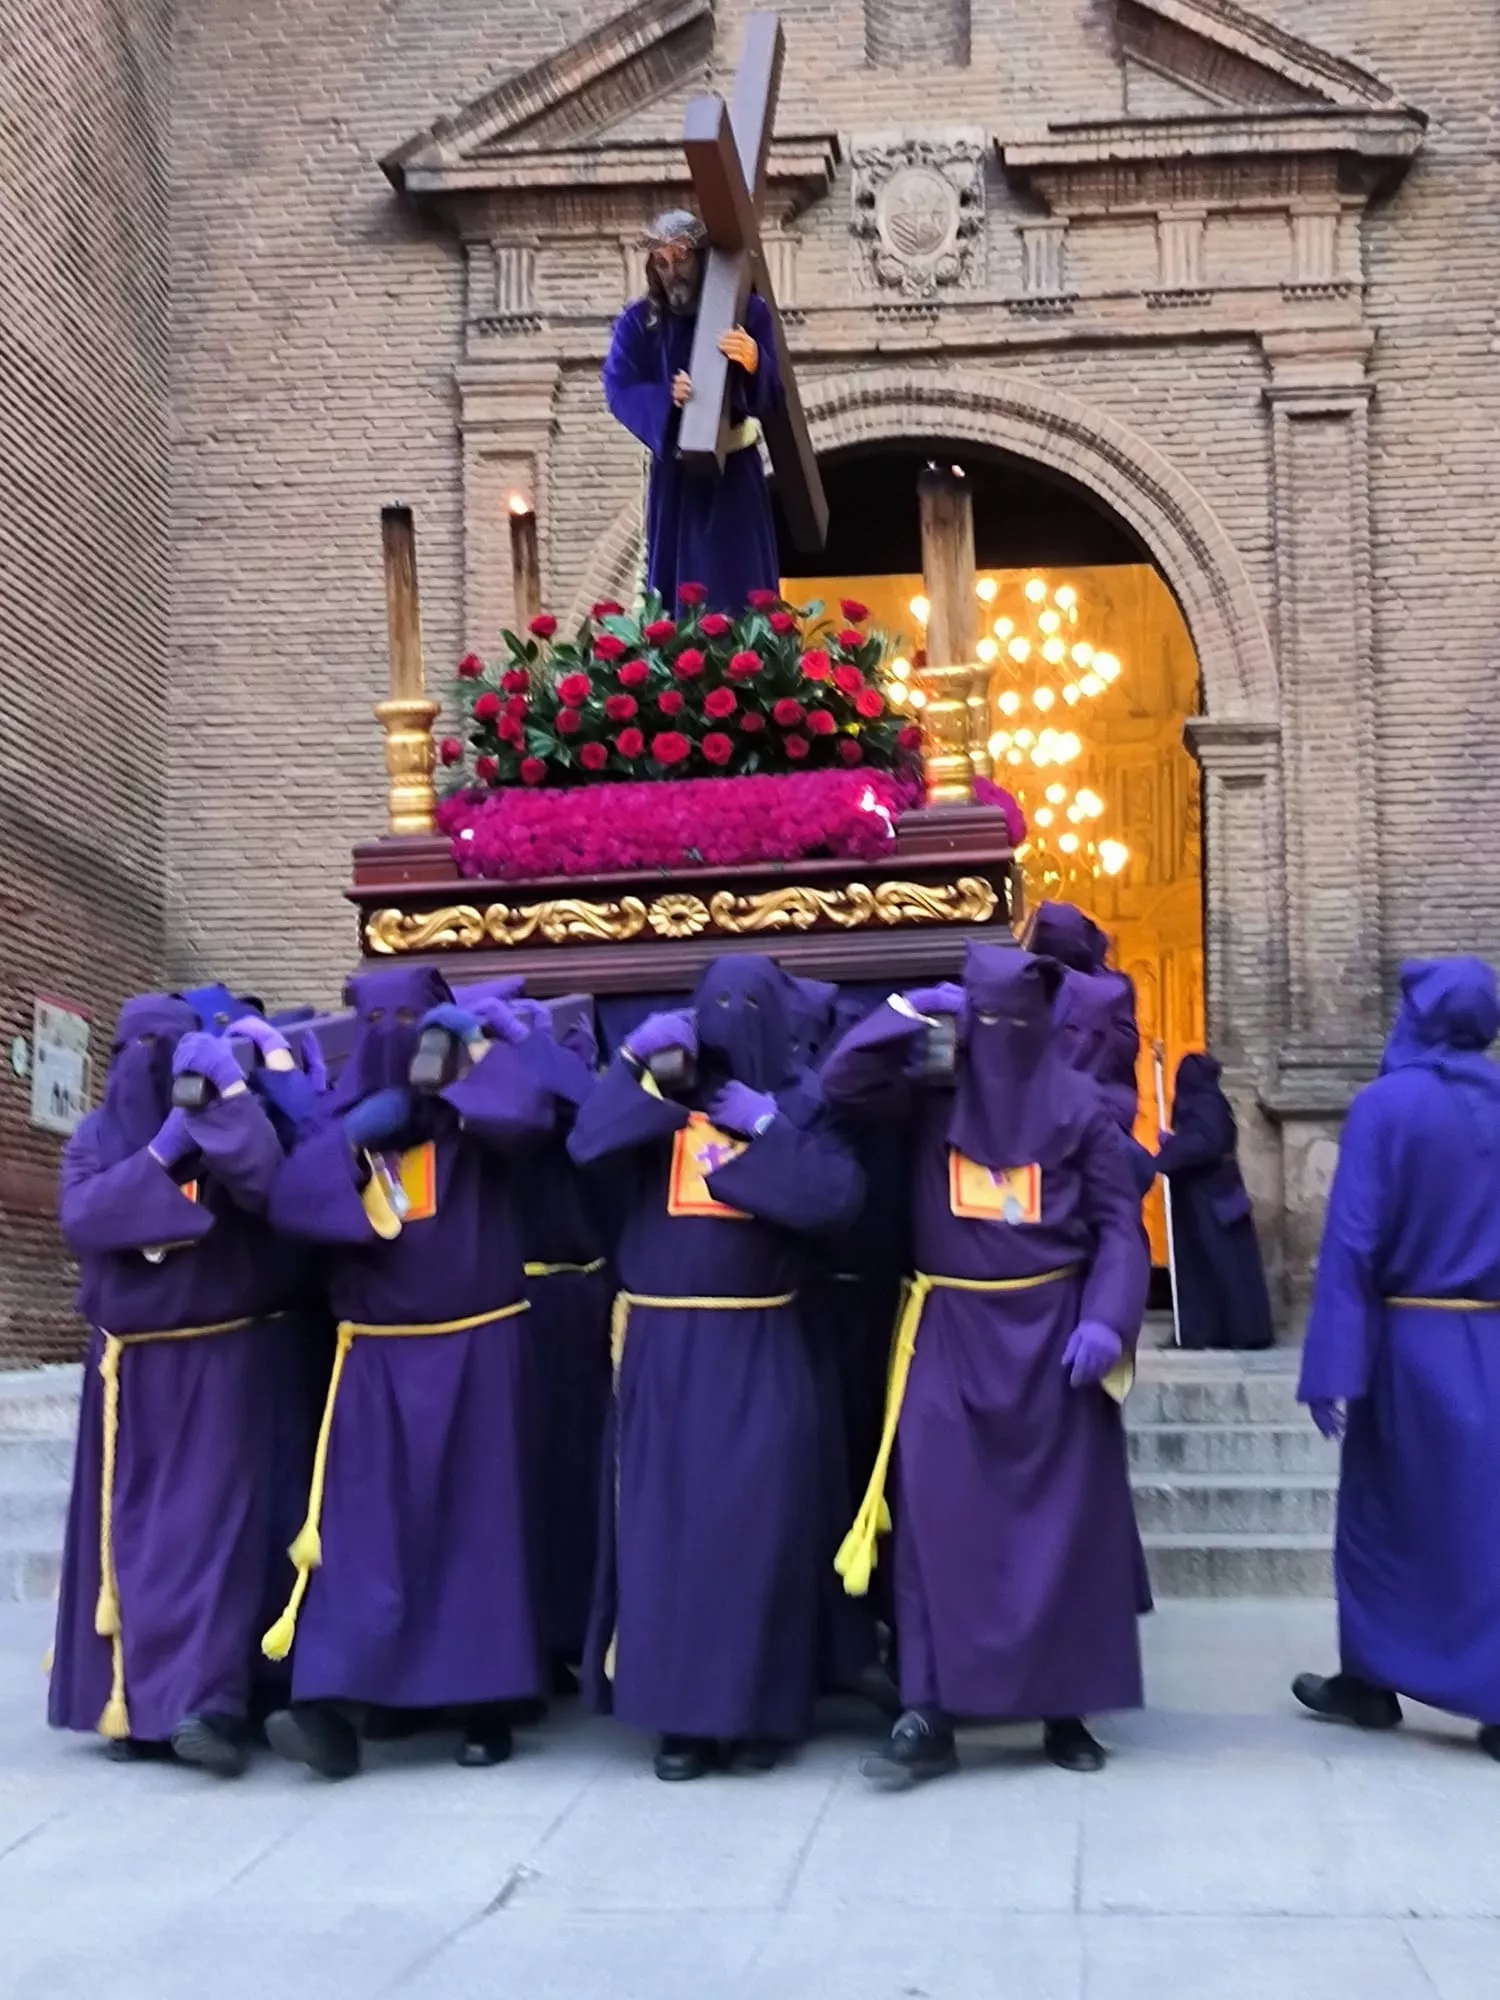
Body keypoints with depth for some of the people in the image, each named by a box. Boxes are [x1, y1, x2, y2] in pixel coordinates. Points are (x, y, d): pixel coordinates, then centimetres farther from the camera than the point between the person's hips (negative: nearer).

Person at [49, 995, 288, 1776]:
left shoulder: (225, 1128, 0)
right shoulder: (96, 1139, 6)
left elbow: (268, 1184, -21)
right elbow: (80, 1220, -12)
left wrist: (230, 1088, -25)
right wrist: (160, 1153, -20)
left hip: (218, 1363, -3)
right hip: (130, 1369, 3)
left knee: (209, 1522, -10)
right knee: (132, 1530, 4)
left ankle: (204, 1701, -16)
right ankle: (137, 1698, 14)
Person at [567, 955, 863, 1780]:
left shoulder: (798, 1109, 7)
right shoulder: (657, 1102, 11)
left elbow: (837, 1196, -10)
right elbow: (587, 1145, -8)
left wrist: (769, 1129, -13)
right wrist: (633, 1061, -15)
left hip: (756, 1350, -1)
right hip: (663, 1348, 1)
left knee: (756, 1519, -3)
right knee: (668, 1518, 0)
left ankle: (759, 1707, 8)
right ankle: (682, 1712, 8)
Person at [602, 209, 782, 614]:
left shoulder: (746, 311, -2)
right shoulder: (638, 322, 2)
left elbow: (774, 393, -7)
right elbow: (618, 389, -7)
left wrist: (753, 362, -30)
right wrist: (667, 397, -26)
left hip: (735, 468, -1)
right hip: (675, 471, 1)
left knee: (742, 587, -4)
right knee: (677, 585, 1)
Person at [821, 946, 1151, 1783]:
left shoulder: (1079, 1107, -1)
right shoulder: (929, 1096, 5)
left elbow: (1120, 1225, -2)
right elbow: (843, 1083, -6)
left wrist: (1106, 1320, -15)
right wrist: (911, 1013, -11)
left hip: (1052, 1332, -1)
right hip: (952, 1334, 1)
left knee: (1063, 1520, 4)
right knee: (939, 1518, -4)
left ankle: (1066, 1707, 16)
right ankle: (931, 1714, -1)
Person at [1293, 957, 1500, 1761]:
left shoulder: (1386, 1105, -11)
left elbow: (1353, 1240, -14)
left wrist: (1334, 1366, -14)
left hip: (1412, 1345, -4)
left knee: (1383, 1513, 12)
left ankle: (1370, 1679, 22)